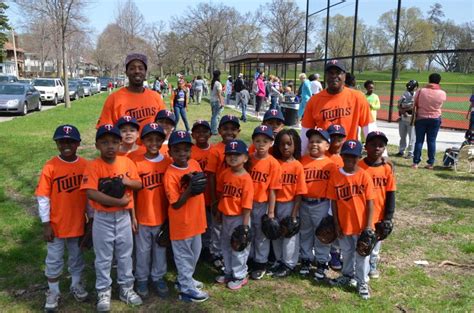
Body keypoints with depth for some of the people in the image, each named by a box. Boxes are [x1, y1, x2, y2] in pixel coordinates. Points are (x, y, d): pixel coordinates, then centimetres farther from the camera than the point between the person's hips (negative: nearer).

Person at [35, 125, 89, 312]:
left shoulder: (85, 165, -6)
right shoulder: (50, 167, -12)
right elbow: (43, 198, -9)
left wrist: (91, 219, 6)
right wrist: (46, 224, -10)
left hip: (78, 223, 2)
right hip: (56, 225, -2)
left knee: (77, 256, 19)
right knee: (54, 260, 12)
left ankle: (76, 285, 39)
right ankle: (53, 292, 30)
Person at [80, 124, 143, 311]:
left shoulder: (127, 162, -3)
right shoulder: (93, 166, -15)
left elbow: (139, 184, 4)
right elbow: (91, 193, -25)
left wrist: (127, 181, -16)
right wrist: (118, 201, -25)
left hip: (124, 217, 3)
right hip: (103, 219, -3)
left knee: (125, 255, 16)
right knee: (103, 258, 11)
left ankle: (126, 289, 32)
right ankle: (103, 292, 27)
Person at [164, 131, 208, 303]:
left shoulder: (195, 164, -3)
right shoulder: (170, 174, -22)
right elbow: (176, 204, -21)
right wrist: (190, 188, -30)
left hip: (196, 220, 7)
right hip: (181, 223, -7)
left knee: (194, 254, 23)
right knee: (184, 256, 10)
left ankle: (185, 280, 43)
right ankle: (187, 290, 25)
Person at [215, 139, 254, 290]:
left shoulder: (246, 178, -20)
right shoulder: (224, 174, -2)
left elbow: (247, 204, -19)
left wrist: (245, 224, -18)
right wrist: (219, 211, 14)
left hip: (239, 218, -7)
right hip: (226, 216, 7)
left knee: (239, 247, 8)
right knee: (225, 245, 20)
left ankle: (240, 276, 26)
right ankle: (229, 272, 39)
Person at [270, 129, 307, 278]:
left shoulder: (297, 166, -9)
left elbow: (299, 193, -9)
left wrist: (294, 214, -12)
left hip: (289, 205, -3)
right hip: (275, 204, 3)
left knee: (290, 234, 8)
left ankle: (289, 264, 24)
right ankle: (279, 261, 33)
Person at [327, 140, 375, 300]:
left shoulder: (364, 176, -12)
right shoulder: (335, 176, -7)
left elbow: (370, 202, -9)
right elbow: (333, 201, -1)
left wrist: (368, 225, -11)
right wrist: (336, 224, -1)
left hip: (361, 224, -2)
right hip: (344, 223, 3)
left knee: (362, 254, 11)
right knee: (347, 253, 21)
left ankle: (362, 282, 27)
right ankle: (348, 276, 42)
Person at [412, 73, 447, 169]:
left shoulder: (421, 91, -8)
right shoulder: (442, 93, -5)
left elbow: (415, 106, -4)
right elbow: (440, 105, 10)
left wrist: (413, 118, 6)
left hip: (421, 118, -1)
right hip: (435, 119, 1)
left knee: (419, 141, 3)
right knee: (431, 141, 6)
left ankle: (415, 163, 2)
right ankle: (431, 163, 8)